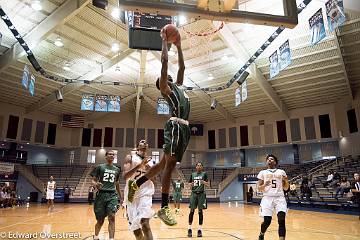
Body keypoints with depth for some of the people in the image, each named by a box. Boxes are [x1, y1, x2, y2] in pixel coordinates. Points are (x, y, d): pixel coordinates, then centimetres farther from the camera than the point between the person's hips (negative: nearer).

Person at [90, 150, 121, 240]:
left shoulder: (117, 169, 13)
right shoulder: (100, 167, 3)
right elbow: (93, 180, 0)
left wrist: (120, 196, 23)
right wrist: (95, 184, -23)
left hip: (112, 195, 2)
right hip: (101, 194, -2)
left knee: (112, 217, -15)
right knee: (100, 220, 8)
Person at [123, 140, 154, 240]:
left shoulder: (149, 160, 13)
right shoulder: (130, 157, 2)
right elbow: (125, 176, -12)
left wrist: (148, 168, -6)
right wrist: (140, 164, -20)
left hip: (145, 193, 1)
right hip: (132, 195, 0)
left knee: (145, 223, -20)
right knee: (135, 228, 6)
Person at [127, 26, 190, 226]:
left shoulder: (178, 86, 28)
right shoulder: (165, 87, 6)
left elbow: (182, 67, 34)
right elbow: (165, 61, 2)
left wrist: (179, 46, 34)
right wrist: (165, 41, 12)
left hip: (184, 128, 9)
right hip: (176, 126, -9)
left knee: (165, 164, 10)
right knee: (169, 164, -11)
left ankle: (136, 184, 20)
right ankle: (164, 208, -9)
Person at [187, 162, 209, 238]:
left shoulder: (204, 174, 3)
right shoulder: (192, 174, 10)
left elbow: (208, 184, -1)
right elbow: (189, 184, 14)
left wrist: (203, 182, -21)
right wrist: (191, 184, -9)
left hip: (201, 194, -2)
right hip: (194, 193, 2)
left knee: (200, 211, 0)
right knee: (191, 211, -1)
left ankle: (200, 229, 6)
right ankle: (189, 229, 7)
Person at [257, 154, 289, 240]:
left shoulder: (281, 172, 15)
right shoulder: (262, 172, 12)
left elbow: (285, 188, 14)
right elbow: (259, 188, 8)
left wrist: (286, 181, -6)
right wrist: (264, 185, -14)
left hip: (279, 198, 1)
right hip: (267, 198, -1)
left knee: (281, 220, -18)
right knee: (267, 221, -4)